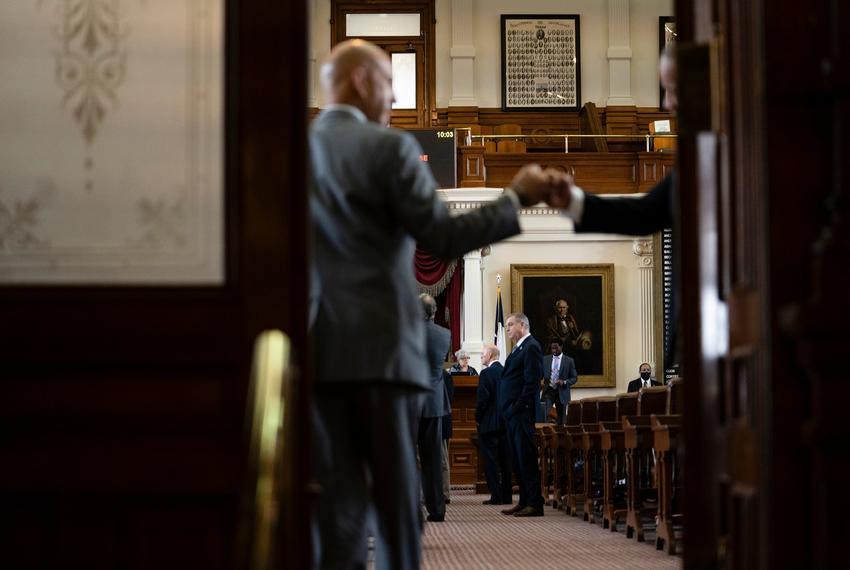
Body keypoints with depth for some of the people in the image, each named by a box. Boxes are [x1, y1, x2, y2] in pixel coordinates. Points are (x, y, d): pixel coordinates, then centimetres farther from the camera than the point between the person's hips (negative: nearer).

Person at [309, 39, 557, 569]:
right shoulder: (389, 148, -6)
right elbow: (443, 237, -9)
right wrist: (517, 198, -1)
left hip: (317, 348, 4)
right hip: (380, 346, -4)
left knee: (335, 500, 5)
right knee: (395, 500, 3)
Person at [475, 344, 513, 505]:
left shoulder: (486, 373, -12)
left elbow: (482, 398, -16)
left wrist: (478, 419, -3)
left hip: (489, 424, -6)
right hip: (505, 423, 6)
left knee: (490, 461, -2)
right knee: (505, 460, 9)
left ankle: (496, 496, -5)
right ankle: (506, 496, 12)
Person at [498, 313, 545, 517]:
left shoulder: (531, 347, -10)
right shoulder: (518, 349, 21)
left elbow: (532, 382, -17)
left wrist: (519, 407, -19)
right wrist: (508, 409, 14)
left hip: (523, 413, -10)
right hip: (513, 414, 10)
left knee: (527, 458, -10)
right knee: (517, 460, 11)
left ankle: (535, 504, -9)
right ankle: (524, 502, 16)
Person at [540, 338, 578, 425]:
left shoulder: (569, 361, 3)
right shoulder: (545, 359, 9)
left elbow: (574, 378, 4)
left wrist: (564, 382, -14)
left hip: (562, 392, -1)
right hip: (548, 391, 1)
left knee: (561, 418, 4)